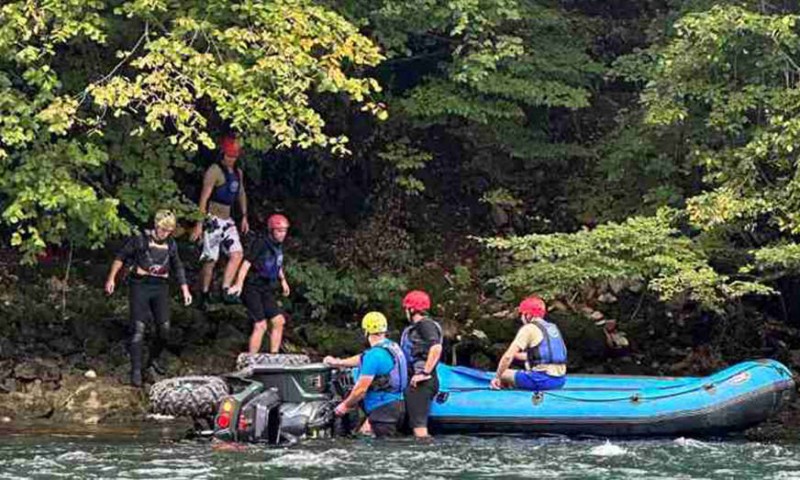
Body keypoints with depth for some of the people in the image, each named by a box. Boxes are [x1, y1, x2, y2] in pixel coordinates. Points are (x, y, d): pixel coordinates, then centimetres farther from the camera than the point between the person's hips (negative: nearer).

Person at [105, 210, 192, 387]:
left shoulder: (171, 244, 9)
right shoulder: (140, 239, -5)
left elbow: (178, 268, 18)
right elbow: (121, 257, 0)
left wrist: (185, 290, 14)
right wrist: (111, 279, -5)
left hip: (161, 288, 4)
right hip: (140, 286, -4)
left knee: (165, 328, 1)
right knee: (138, 328, -9)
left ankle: (154, 359, 25)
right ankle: (136, 370, -8)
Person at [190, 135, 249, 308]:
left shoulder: (238, 173, 12)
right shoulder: (214, 171, -12)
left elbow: (241, 194, 26)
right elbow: (204, 198, -15)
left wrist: (244, 217, 21)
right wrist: (200, 223, -19)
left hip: (227, 220, 7)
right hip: (213, 219, -7)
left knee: (237, 254, -9)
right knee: (210, 260, -3)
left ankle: (225, 290, -8)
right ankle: (204, 296, 8)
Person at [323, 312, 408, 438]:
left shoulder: (374, 354, -18)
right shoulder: (393, 347, 11)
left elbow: (361, 388, -17)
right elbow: (362, 359, 27)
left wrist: (345, 405, -2)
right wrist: (338, 362, 36)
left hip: (383, 408, -9)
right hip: (397, 405, 9)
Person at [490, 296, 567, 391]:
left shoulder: (529, 328, -5)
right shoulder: (553, 328, 18)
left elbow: (508, 356, -10)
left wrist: (497, 377, 2)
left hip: (543, 380, -8)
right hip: (560, 380, 8)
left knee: (503, 374, 8)